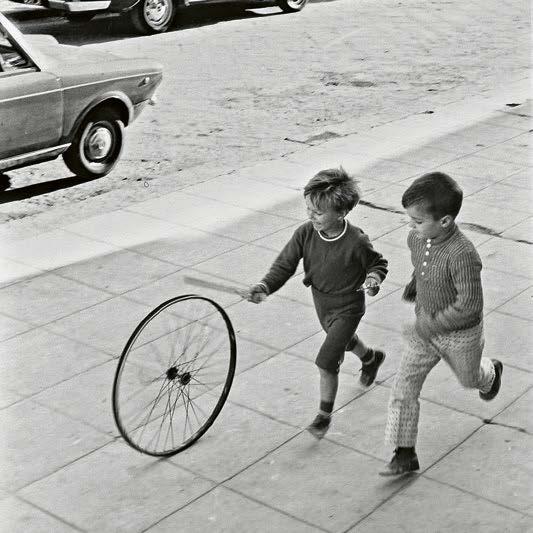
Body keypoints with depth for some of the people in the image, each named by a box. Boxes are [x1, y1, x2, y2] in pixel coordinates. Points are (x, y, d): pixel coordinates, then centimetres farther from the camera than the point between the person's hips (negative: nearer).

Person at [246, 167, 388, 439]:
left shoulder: (356, 242, -29)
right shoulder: (305, 233, -20)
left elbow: (378, 263, -10)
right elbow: (285, 264, -17)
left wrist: (374, 278, -33)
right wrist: (265, 287, -34)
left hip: (347, 307, -6)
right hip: (321, 301, 6)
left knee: (326, 361, -10)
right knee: (343, 340, 31)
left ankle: (324, 414, 12)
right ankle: (371, 358, 65)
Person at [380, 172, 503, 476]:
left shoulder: (462, 255, -37)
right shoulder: (417, 238, -14)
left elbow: (469, 306, -33)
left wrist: (429, 326, -30)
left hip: (460, 335, -5)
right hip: (426, 328, 6)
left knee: (469, 379, 25)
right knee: (405, 387, -1)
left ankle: (491, 374, 62)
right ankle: (405, 454, 8)